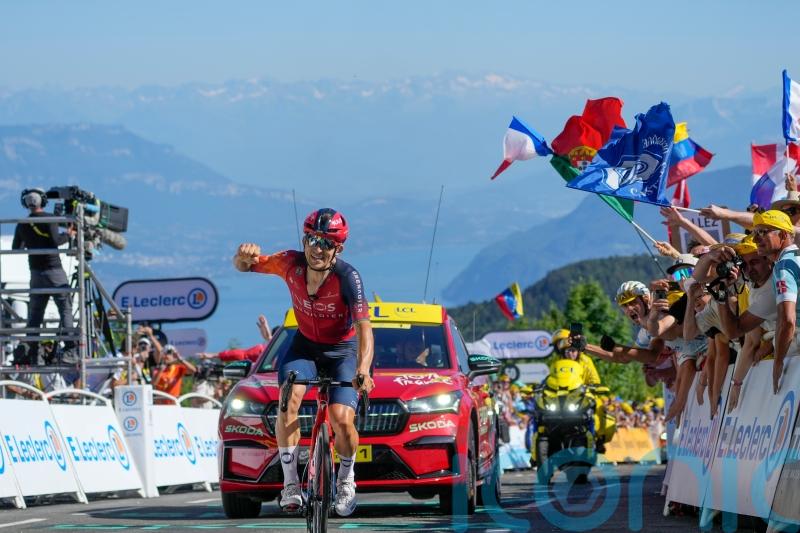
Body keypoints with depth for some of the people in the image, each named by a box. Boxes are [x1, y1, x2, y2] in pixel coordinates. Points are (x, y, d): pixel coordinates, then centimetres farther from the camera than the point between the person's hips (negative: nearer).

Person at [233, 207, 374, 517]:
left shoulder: (347, 277, -29)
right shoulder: (291, 264, -19)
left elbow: (363, 327, -36)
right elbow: (242, 266, -10)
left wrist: (363, 369, -52)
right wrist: (245, 256, -36)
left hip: (343, 350, -2)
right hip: (305, 345, 3)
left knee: (342, 419, -20)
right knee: (290, 397, -26)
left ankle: (346, 480, 11)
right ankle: (290, 483, -19)